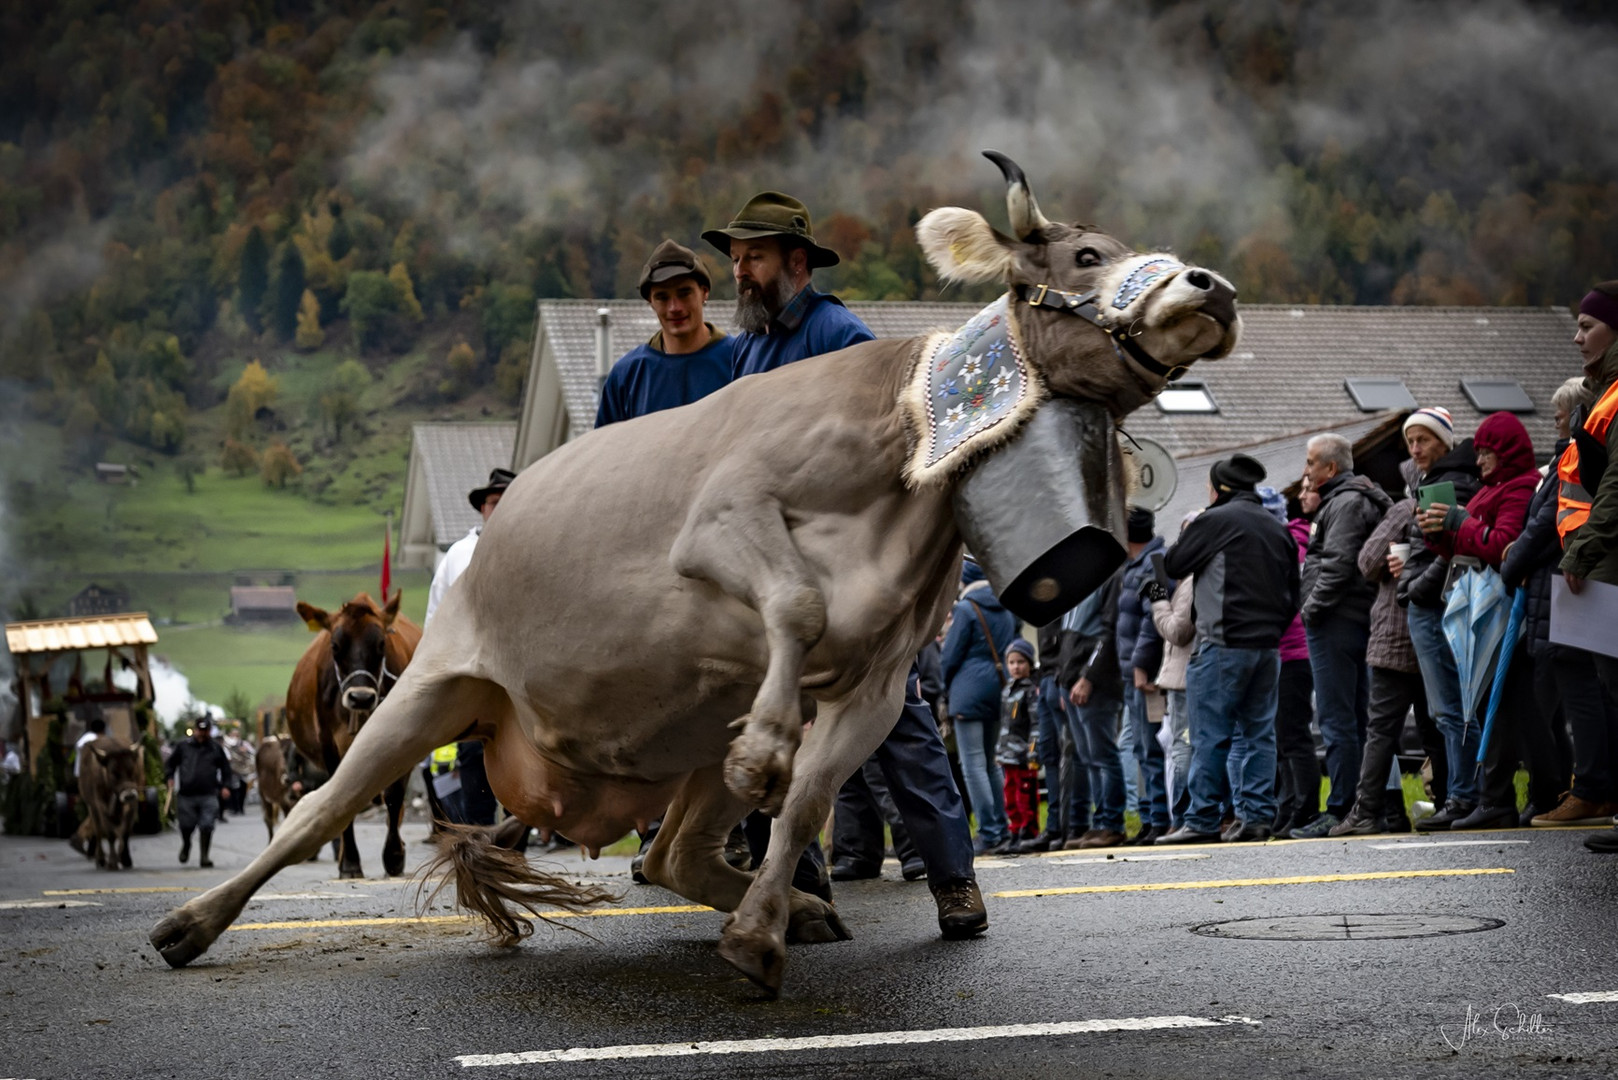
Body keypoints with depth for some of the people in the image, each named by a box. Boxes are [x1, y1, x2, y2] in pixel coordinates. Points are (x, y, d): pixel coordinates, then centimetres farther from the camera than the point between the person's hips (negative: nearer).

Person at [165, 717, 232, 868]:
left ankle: (204, 856, 0)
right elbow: (171, 763, 16)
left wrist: (225, 786, 4)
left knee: (207, 826, -9)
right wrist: (170, 778, 0)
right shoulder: (182, 746, 10)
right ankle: (185, 846, 37)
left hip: (209, 795, 0)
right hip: (186, 794, 0)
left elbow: (225, 769, 16)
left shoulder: (216, 748, 12)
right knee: (186, 825, 6)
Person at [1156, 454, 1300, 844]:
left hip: (1224, 644, -7)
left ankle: (1202, 820, -7)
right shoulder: (1277, 529, 15)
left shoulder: (1214, 521, -6)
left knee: (1210, 735, -5)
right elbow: (1293, 593, 17)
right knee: (1259, 732, 8)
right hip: (1268, 646, 7)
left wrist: (1187, 534, 18)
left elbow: (1173, 565, 2)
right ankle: (1257, 815, 4)